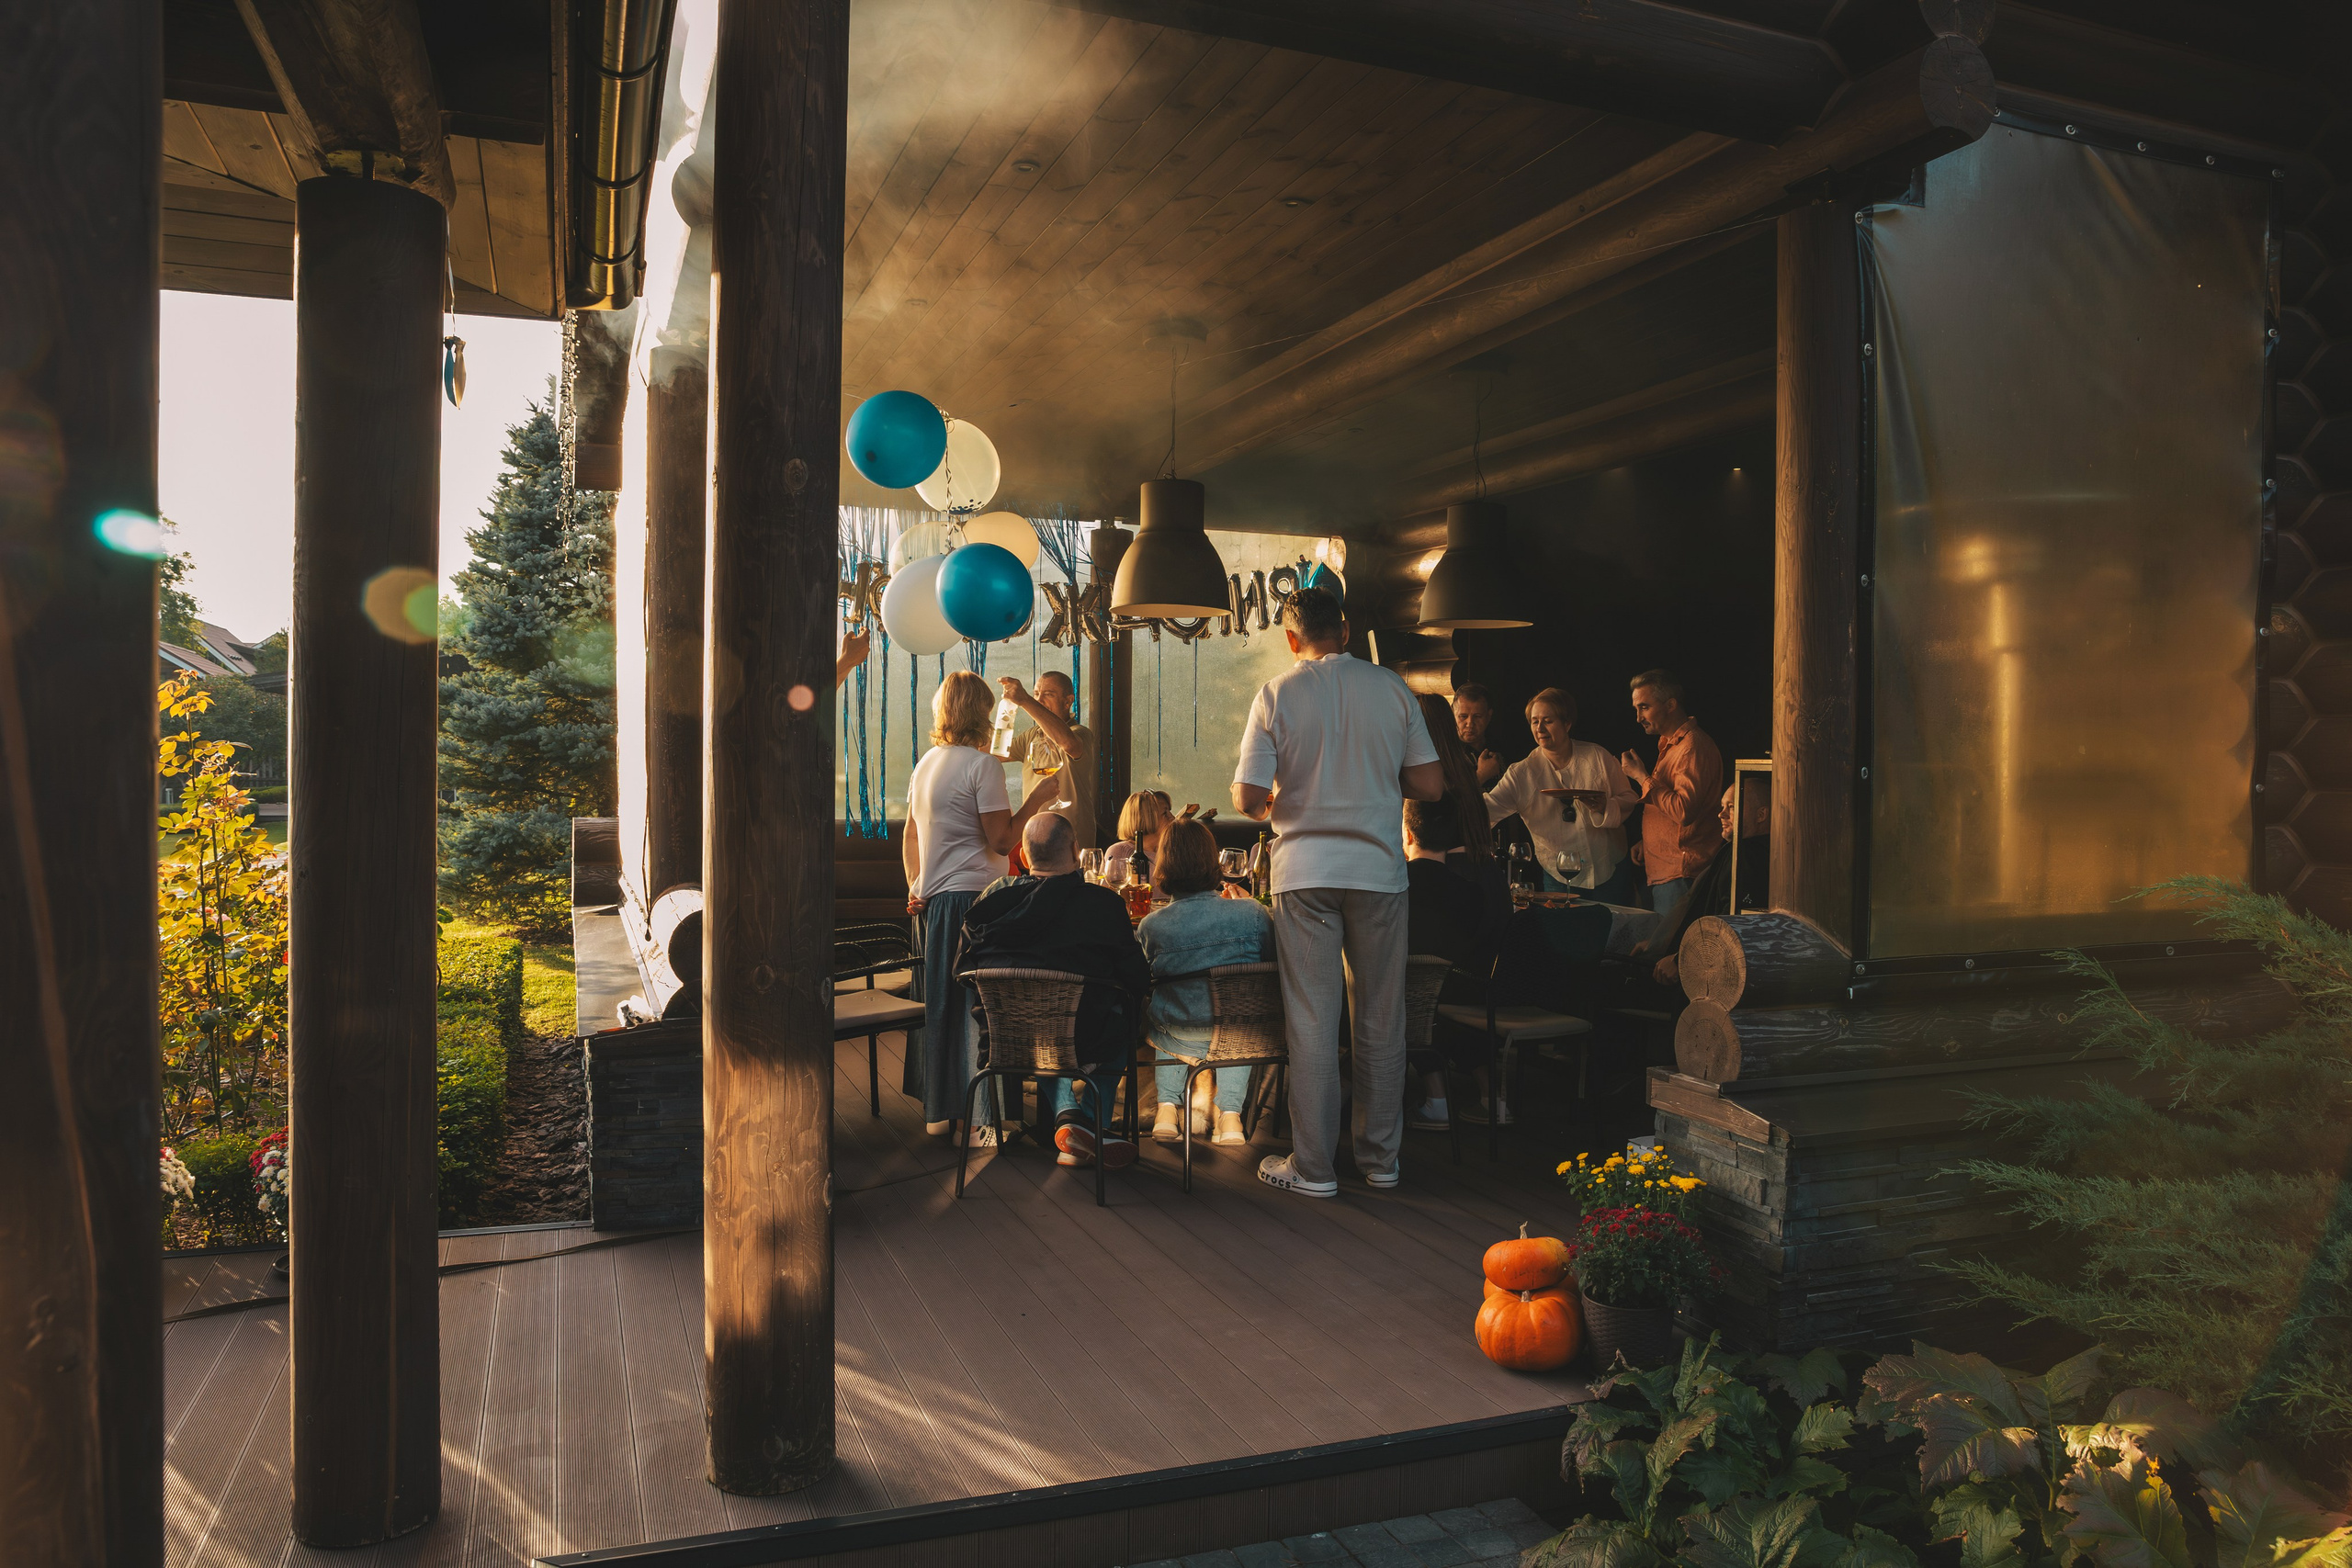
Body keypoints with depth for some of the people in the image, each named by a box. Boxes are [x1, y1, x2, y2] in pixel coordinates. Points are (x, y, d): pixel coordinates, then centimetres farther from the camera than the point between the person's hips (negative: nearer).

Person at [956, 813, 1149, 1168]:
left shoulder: (994, 898, -1)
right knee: (1117, 1028, 31)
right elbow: (1137, 976, -3)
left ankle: (1067, 1113, 13)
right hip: (1081, 1043, -3)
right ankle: (1093, 1123, 15)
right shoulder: (1104, 903, -9)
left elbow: (961, 969, 10)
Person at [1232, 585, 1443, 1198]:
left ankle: (1312, 1167, 9)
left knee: (1311, 1021, 3)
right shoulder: (1392, 688, 1)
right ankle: (1381, 1157, 20)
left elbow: (1248, 799, -9)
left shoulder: (1277, 694, -4)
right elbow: (1431, 786, 2)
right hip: (1379, 870, 2)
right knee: (1381, 1020, 11)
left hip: (1305, 873, -2)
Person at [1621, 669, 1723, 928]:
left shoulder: (1693, 746, -14)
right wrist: (1645, 842, 15)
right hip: (1663, 873, 10)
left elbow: (1683, 810, -24)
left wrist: (1642, 777, -14)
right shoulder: (1670, 744, 19)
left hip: (1681, 875, -10)